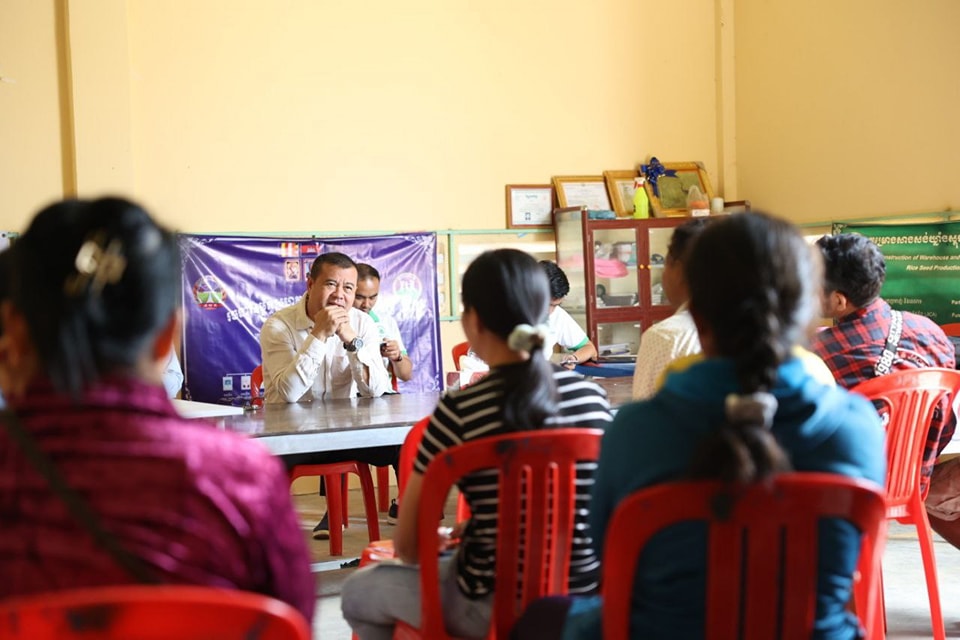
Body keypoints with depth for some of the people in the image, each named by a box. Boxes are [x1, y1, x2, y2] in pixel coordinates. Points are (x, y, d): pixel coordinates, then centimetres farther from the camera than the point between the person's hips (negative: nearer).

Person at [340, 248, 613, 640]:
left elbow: (408, 545, -10)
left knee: (358, 591, 22)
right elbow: (589, 508, 10)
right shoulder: (591, 396, -4)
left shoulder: (459, 411, -17)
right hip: (582, 595, 5)